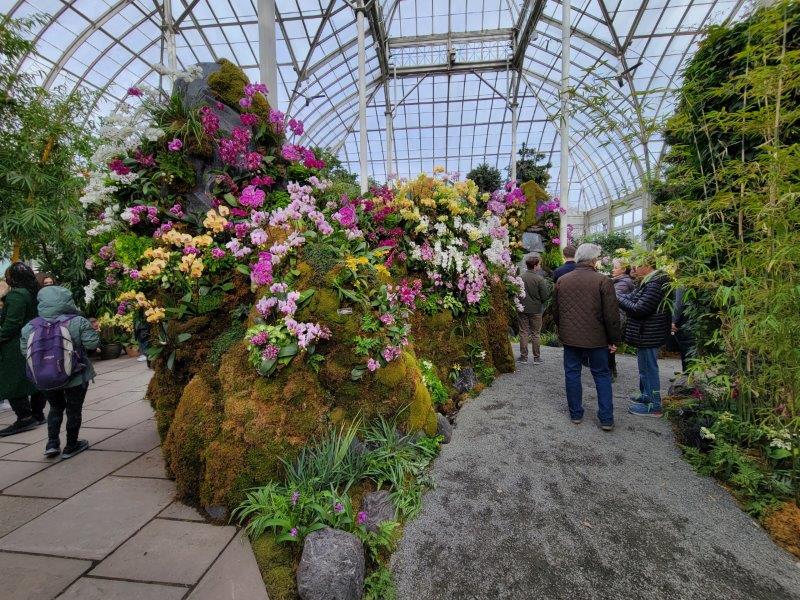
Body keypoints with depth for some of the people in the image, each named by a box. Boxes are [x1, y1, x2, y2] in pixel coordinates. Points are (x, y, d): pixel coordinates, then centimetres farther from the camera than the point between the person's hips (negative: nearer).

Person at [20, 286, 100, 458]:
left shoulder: (30, 327, -5)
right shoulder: (78, 322, -15)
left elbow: (24, 350, 1)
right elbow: (92, 344, -15)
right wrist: (93, 330, 3)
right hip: (75, 377, -3)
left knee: (56, 408, 24)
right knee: (73, 410, 12)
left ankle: (52, 444, 20)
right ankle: (70, 447, 22)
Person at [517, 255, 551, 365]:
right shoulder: (539, 279, -14)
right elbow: (545, 297, -12)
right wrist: (547, 287, 7)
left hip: (522, 309, 2)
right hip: (535, 310, -2)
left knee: (523, 333, 10)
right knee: (535, 334, 9)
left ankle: (523, 356, 14)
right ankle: (537, 357, 15)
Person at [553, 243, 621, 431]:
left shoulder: (561, 280, 0)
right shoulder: (603, 281, -12)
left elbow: (555, 312, 9)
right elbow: (611, 315, -11)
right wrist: (613, 339, 0)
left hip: (570, 337, 3)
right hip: (596, 338, -2)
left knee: (572, 374, 13)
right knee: (602, 376, 12)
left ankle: (576, 414, 21)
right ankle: (606, 419, 16)